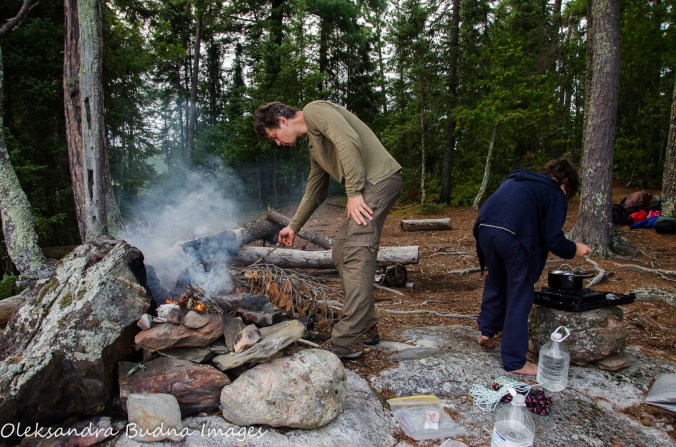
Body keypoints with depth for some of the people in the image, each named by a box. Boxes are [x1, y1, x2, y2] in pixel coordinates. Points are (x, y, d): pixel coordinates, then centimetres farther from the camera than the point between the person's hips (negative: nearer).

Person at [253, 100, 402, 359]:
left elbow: (349, 141, -20)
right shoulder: (314, 145, 25)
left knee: (355, 256, -14)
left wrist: (353, 192, -19)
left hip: (379, 179, -10)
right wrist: (293, 226, 37)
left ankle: (346, 343, -11)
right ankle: (365, 328, 18)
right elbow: (314, 191, 32)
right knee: (342, 253, 11)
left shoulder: (315, 110, -2)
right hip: (368, 188, 10)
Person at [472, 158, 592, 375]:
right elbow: (552, 239, 5)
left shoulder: (515, 180, 31)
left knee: (495, 283, 28)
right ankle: (515, 361, 16)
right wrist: (574, 249, 23)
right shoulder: (555, 194, 12)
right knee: (519, 297, 8)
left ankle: (487, 332, 41)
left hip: (485, 228, 6)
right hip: (513, 237, -6)